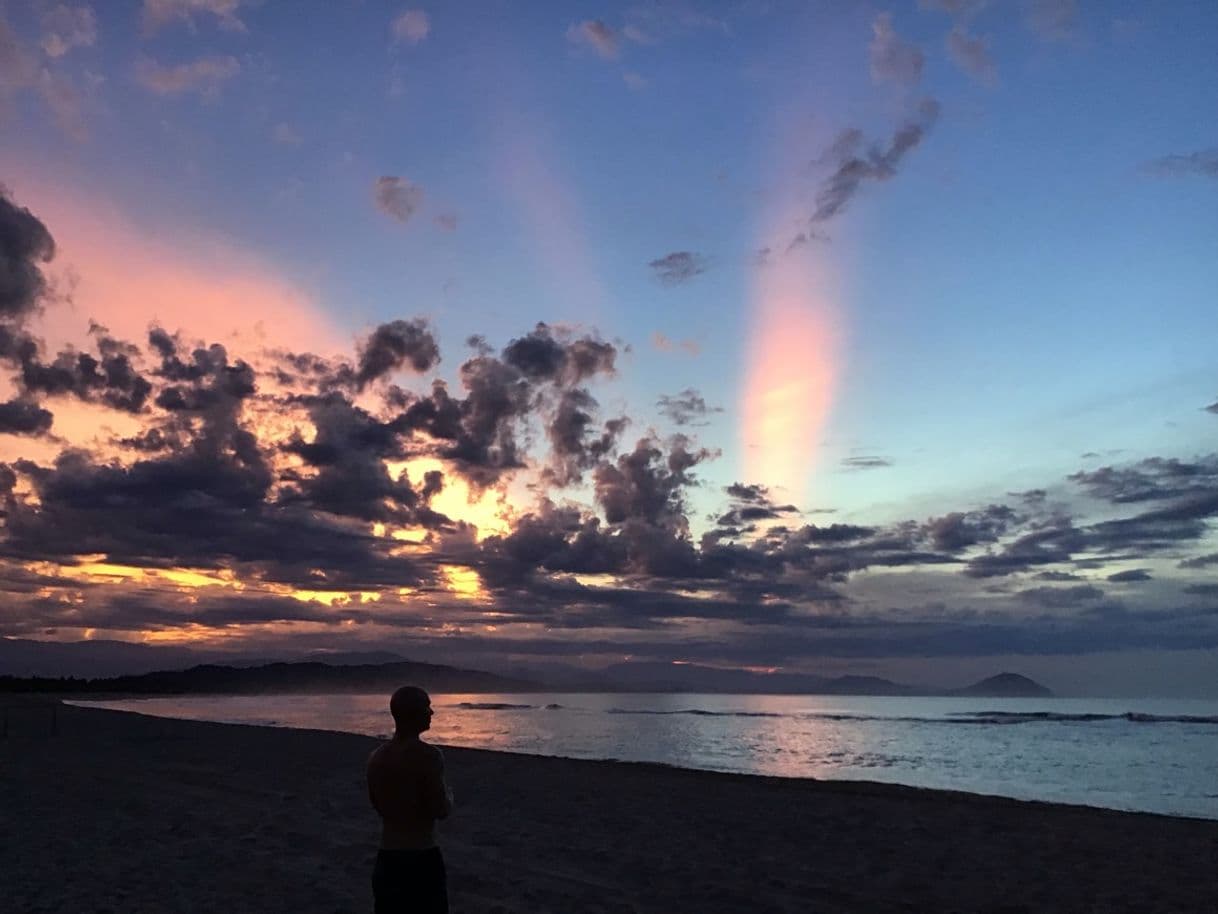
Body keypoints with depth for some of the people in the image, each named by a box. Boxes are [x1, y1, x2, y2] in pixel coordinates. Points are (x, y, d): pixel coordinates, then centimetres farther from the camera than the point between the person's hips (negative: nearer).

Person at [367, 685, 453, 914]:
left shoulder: (375, 757, 3)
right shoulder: (428, 755, -18)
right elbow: (441, 811, -16)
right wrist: (448, 794, 4)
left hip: (387, 858, 6)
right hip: (423, 858, -6)